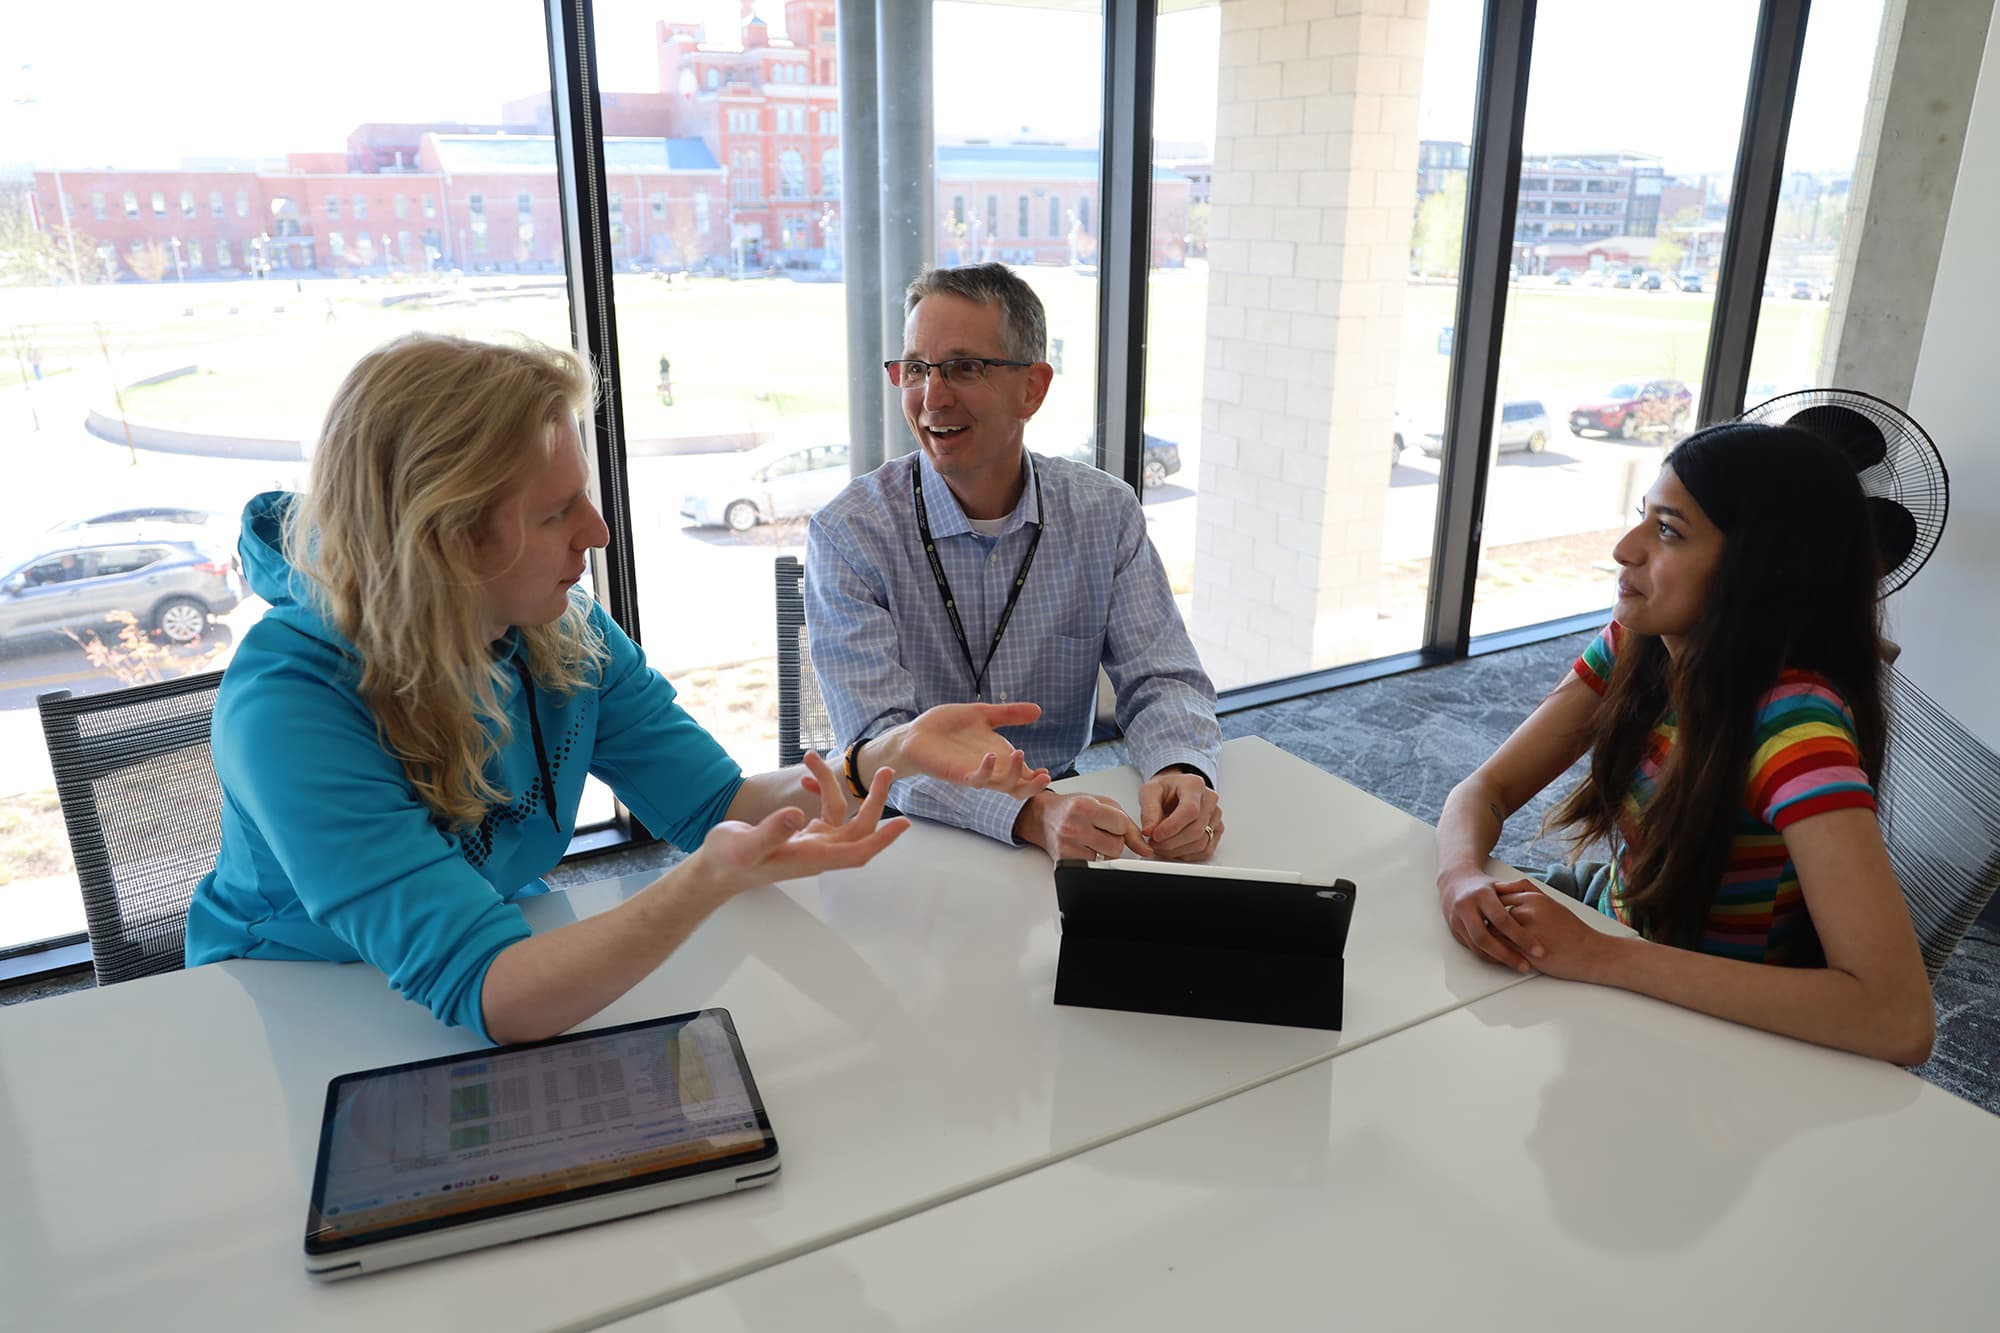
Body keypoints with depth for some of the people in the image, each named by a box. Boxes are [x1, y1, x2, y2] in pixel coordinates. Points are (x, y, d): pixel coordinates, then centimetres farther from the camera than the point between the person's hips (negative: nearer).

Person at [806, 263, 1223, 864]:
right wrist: (1031, 815, -36)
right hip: (904, 836, 0)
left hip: (1060, 808, 1)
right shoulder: (848, 533, -12)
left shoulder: (1105, 513, -1)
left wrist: (1181, 772, -26)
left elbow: (1160, 679, -2)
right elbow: (880, 742, -20)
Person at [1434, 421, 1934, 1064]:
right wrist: (1461, 873, -28)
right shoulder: (1634, 646, -8)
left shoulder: (1792, 721, -27)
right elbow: (1485, 789, -5)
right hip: (1613, 965, 5)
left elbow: (1900, 1019, -35)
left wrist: (1601, 956, -36)